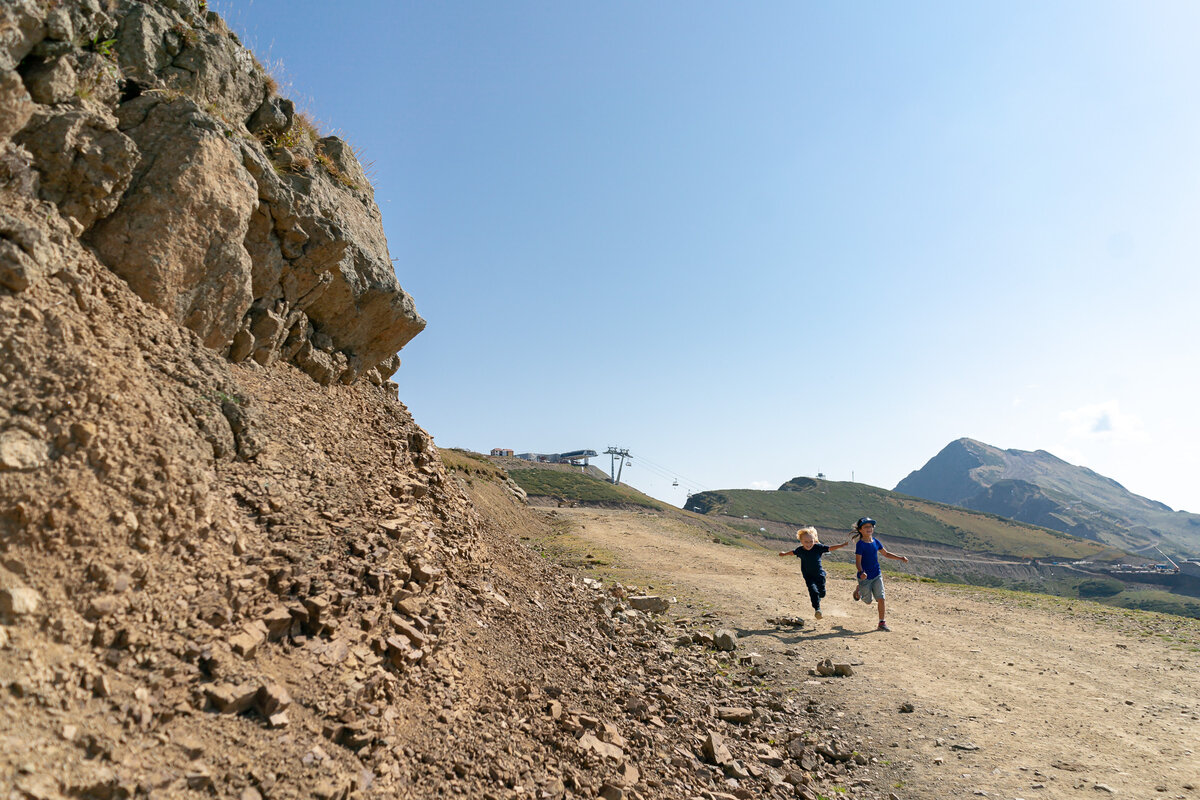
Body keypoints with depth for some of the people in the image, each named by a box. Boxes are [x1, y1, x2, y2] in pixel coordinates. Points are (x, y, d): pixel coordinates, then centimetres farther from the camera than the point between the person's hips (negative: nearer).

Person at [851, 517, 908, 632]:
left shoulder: (876, 542, 1)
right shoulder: (860, 544, -17)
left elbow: (886, 553, 16)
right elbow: (858, 562, -20)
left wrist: (900, 558, 7)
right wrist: (861, 572, -37)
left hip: (877, 575, 4)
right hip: (865, 577, -4)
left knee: (881, 599, -5)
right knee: (868, 601, 10)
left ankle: (882, 622, 8)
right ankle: (859, 590, 41)